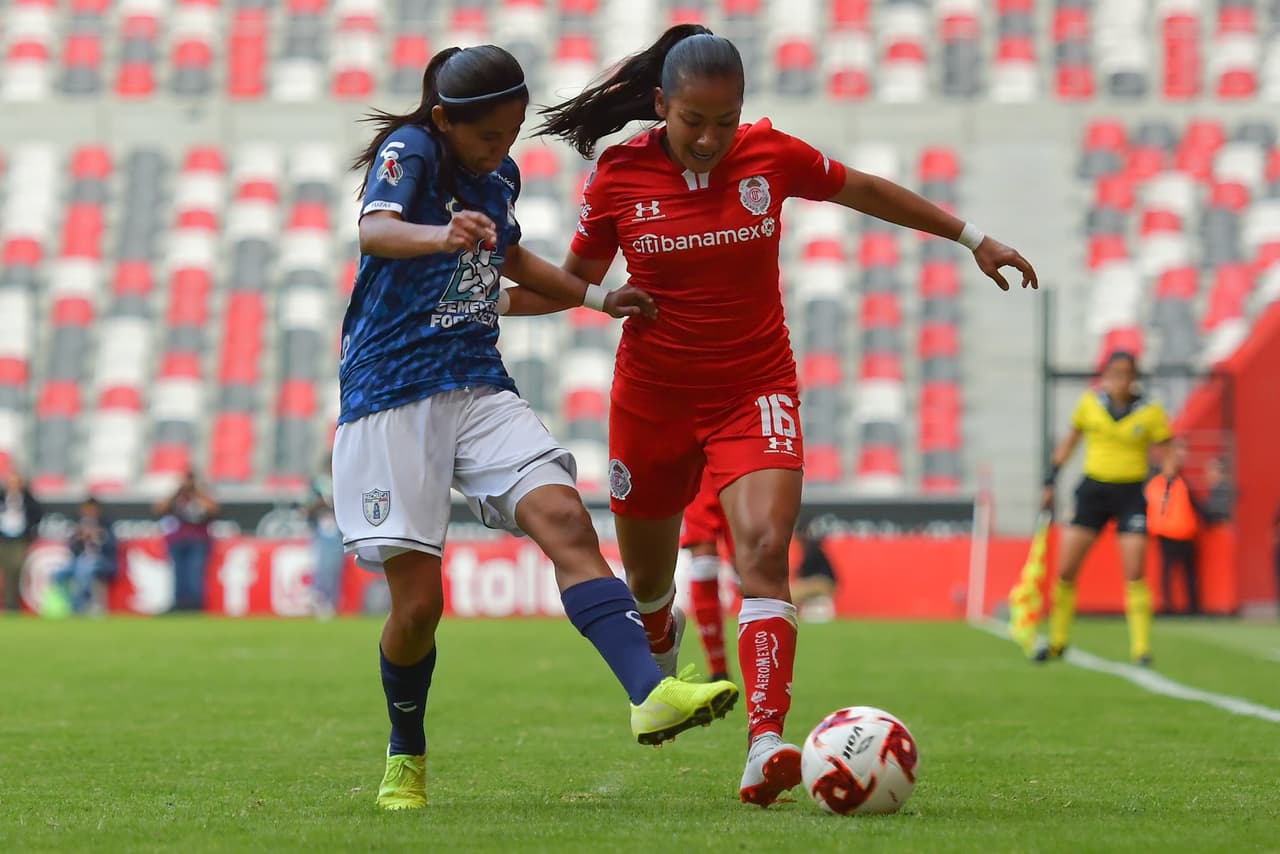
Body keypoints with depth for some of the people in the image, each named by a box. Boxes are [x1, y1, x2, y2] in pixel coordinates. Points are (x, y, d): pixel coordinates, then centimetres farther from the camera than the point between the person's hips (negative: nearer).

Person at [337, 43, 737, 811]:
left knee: (566, 519, -20)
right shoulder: (409, 153, -8)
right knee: (419, 603, -7)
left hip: (480, 388, 6)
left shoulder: (501, 175, 13)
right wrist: (439, 236, -52)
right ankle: (406, 757, 19)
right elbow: (374, 231, -31)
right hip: (394, 396, -5)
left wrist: (596, 297, 34)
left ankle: (651, 693, -36)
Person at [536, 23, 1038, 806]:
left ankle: (766, 745, -34)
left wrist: (973, 237, 14)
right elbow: (579, 278, 5)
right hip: (654, 396, 1)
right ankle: (660, 657, 53)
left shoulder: (771, 154, -8)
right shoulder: (619, 175, -9)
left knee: (766, 550, -24)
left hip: (755, 390, -1)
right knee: (648, 578, 14)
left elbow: (864, 190, 9)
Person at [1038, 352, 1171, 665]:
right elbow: (1070, 441, 14)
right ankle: (1057, 642, 16)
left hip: (1131, 494, -2)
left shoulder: (1151, 412, -5)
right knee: (1065, 570, 0)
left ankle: (1141, 648, -5)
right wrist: (1051, 482, 11)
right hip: (1093, 489, 2)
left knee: (1134, 574, -12)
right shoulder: (1090, 403, 1)